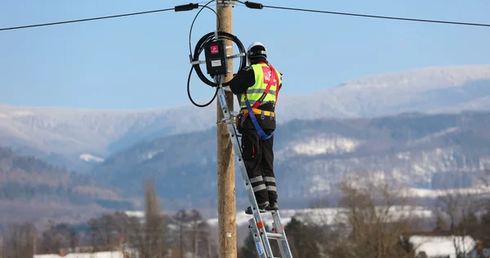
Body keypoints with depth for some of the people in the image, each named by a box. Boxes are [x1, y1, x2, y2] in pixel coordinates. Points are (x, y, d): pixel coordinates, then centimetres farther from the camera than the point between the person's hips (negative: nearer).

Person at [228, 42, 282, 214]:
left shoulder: (251, 71, -8)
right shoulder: (276, 75, 14)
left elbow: (234, 87, 0)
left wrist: (239, 78, 21)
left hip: (253, 120, -7)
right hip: (270, 121, 7)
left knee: (252, 162, -4)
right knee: (267, 162, 12)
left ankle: (261, 200, -9)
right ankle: (272, 200, 8)